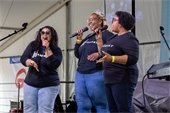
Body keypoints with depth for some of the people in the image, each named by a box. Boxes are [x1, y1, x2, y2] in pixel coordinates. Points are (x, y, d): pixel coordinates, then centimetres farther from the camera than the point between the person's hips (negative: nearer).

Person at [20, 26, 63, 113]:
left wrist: (47, 49, -16)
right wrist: (30, 62, -21)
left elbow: (54, 64, -16)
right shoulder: (33, 45, 6)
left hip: (49, 86, -3)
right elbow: (23, 58, 2)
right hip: (30, 84, 3)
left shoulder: (56, 50, -1)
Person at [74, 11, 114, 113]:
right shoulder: (88, 37, 21)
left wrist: (99, 54, -23)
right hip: (80, 75, 8)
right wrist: (79, 39, 12)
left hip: (97, 74, -8)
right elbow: (78, 55, 22)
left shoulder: (106, 34, -2)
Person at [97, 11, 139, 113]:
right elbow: (105, 53, 27)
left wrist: (111, 58, -30)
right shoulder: (115, 38, 19)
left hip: (122, 80, -10)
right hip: (110, 80, 10)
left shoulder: (129, 38, -10)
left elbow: (133, 58, -23)